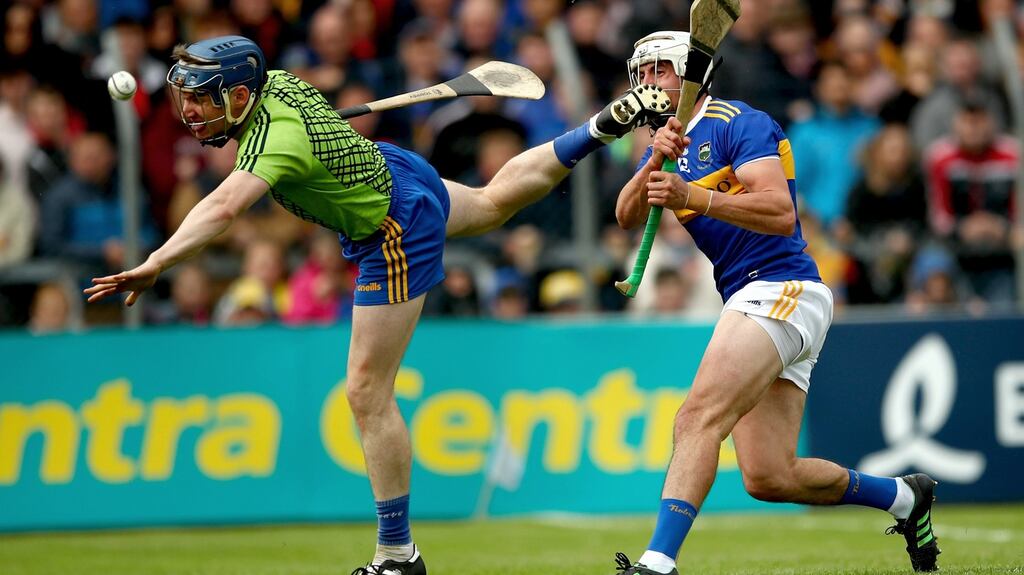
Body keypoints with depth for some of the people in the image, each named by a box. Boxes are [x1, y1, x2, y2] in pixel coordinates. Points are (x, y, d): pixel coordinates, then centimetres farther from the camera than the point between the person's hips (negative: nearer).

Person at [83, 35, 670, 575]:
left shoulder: (279, 137, -39)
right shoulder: (272, 81, -14)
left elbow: (224, 207, -57)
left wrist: (155, 264, -67)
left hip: (395, 241, -10)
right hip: (395, 170, 10)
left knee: (369, 395, -8)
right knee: (494, 201, 39)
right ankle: (609, 122, 53)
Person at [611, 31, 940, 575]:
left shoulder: (739, 124, -6)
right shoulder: (668, 144, 19)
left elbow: (782, 216, -19)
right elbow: (627, 216, 1)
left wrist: (693, 197, -30)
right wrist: (655, 164, -18)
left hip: (782, 290, -9)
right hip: (748, 301, 9)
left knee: (698, 418, -25)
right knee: (771, 478, 5)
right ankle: (903, 496, 23)